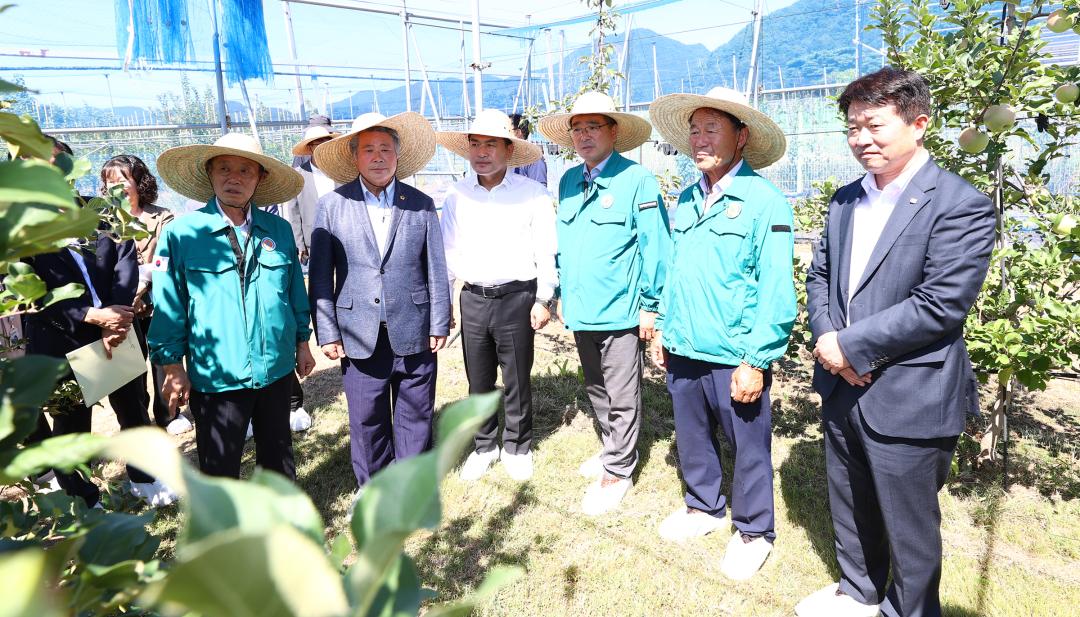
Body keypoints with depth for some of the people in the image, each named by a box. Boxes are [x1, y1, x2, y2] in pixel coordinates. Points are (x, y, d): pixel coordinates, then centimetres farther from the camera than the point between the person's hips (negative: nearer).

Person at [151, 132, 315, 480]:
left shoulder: (279, 229, 3)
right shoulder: (182, 233, -7)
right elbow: (169, 306, -5)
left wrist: (303, 341, 11)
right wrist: (173, 365, -4)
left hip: (277, 369, 4)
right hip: (215, 376, -3)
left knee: (279, 455, 21)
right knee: (219, 468, 10)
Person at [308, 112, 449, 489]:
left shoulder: (421, 204, 3)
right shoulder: (333, 205, 1)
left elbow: (436, 270, 3)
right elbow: (320, 275, 0)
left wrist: (439, 325, 0)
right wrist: (327, 332, -3)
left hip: (413, 333, 1)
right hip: (359, 336, 0)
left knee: (416, 416, 12)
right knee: (367, 420, 11)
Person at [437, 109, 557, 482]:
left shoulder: (533, 193, -5)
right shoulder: (457, 195, 3)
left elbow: (546, 253, -3)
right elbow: (448, 252, 8)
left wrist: (543, 299, -5)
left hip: (517, 297, -3)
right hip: (473, 298, 3)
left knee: (517, 380, 9)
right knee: (479, 381, 14)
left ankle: (517, 448, 29)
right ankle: (484, 447, 32)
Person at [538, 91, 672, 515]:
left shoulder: (636, 180, -10)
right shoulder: (568, 181, 9)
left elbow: (655, 246, -11)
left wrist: (650, 305, -12)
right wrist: (562, 293, 17)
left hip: (619, 311, -7)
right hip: (581, 309, 7)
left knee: (621, 398, 5)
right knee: (596, 391, 21)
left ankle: (617, 470, 21)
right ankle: (614, 450, 40)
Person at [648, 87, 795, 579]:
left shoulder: (764, 201, -12)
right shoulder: (687, 198, 8)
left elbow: (776, 289, -14)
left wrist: (756, 361, -16)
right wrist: (663, 326, 13)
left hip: (734, 358, -6)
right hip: (683, 350, 6)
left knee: (748, 447, 10)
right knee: (692, 437, 20)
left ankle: (753, 530, 31)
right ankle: (703, 506, 42)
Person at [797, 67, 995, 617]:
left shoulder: (960, 205, -15)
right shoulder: (846, 200, 9)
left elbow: (940, 304, -22)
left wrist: (850, 344, -19)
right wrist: (827, 339, -9)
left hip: (908, 400, -7)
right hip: (842, 388, 7)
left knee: (907, 525, 12)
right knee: (851, 506, 24)